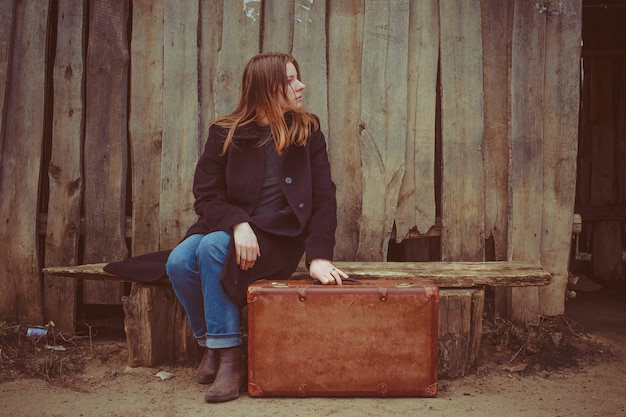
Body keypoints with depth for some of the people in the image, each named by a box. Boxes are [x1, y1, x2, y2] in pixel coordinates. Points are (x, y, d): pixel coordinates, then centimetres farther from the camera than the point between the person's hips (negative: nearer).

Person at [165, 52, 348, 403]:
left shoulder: (307, 131, 2)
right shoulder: (225, 134, 3)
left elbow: (324, 197, -3)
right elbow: (206, 195, -2)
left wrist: (320, 256, -15)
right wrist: (238, 224, -22)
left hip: (281, 234, -2)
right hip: (230, 226, 3)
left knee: (213, 248, -30)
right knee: (179, 262, -25)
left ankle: (229, 356, -18)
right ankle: (210, 343, 1)